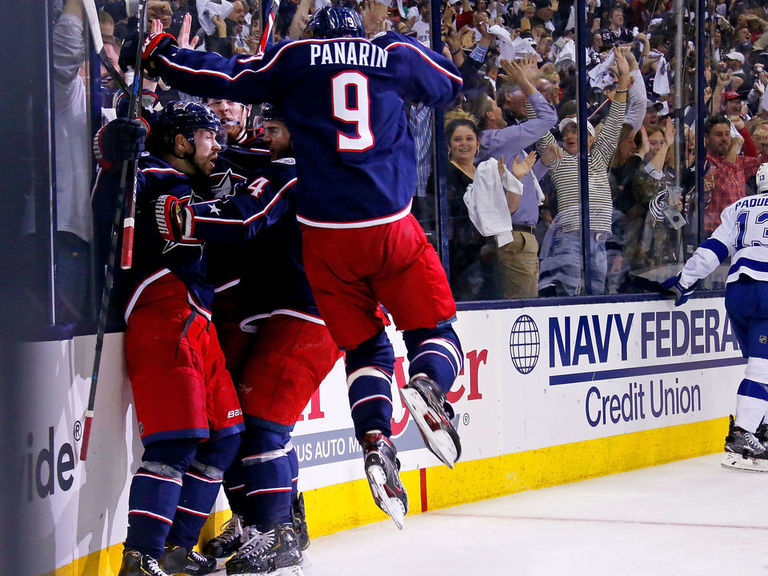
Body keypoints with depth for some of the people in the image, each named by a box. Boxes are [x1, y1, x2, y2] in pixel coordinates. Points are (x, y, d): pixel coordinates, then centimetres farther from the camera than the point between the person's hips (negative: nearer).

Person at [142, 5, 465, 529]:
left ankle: (375, 439, -9)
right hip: (390, 225, -1)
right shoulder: (395, 54, 12)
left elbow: (225, 76, 7)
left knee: (364, 346, 13)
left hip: (324, 234, 1)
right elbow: (451, 84, 27)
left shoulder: (295, 57, 9)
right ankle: (429, 383, -20)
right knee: (434, 326, 13)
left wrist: (163, 56, 22)